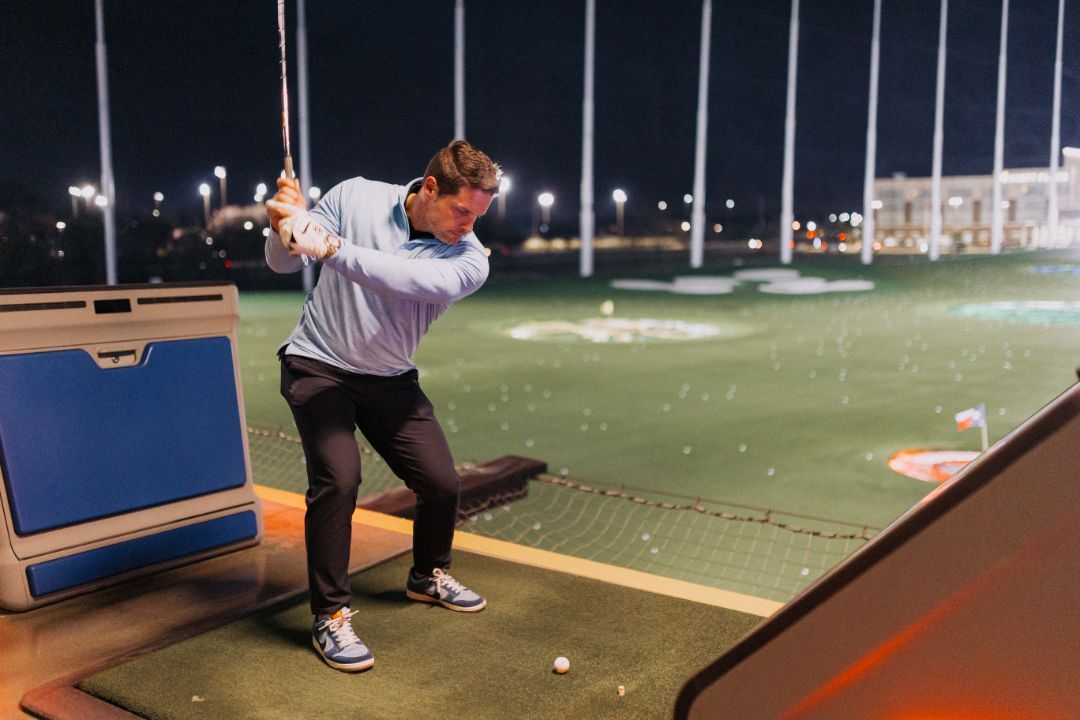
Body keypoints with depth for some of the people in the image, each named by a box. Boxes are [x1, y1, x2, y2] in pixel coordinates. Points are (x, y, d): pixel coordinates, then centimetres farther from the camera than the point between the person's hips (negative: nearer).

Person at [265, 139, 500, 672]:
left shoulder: (468, 258, -14)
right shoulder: (356, 197, -12)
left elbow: (410, 280, -35)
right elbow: (282, 262, -6)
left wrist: (331, 248, -45)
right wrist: (288, 226, -29)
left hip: (389, 380, 3)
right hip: (317, 365, -2)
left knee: (442, 484, -1)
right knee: (338, 478, -22)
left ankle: (428, 577, 31)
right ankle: (330, 616, -4)